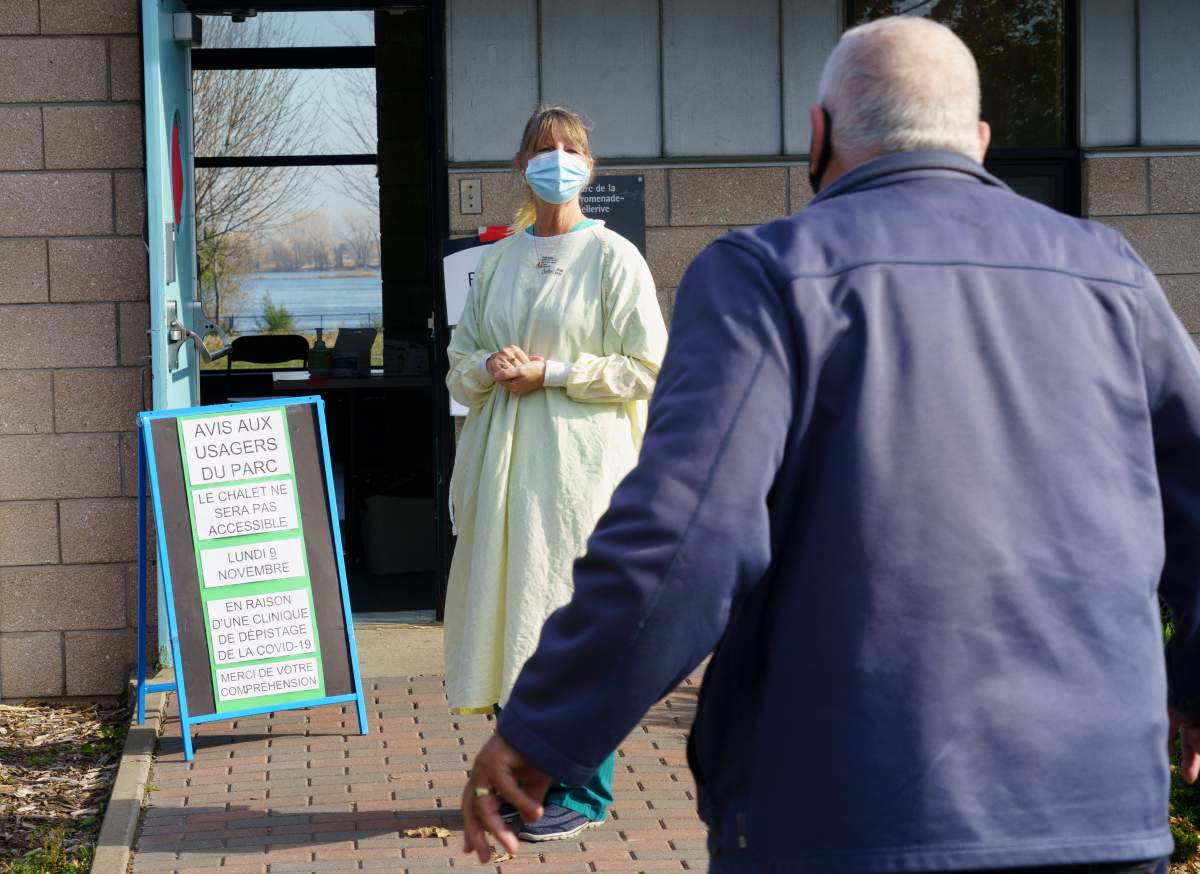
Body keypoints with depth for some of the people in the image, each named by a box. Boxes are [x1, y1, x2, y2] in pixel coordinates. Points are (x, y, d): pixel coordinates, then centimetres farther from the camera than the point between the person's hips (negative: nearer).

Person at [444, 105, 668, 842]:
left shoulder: (613, 257, -2)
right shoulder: (500, 259, 13)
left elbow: (645, 367, -7)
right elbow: (461, 355, 18)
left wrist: (549, 373, -12)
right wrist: (492, 366, -4)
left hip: (580, 458, -5)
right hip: (504, 457, 5)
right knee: (506, 609, 5)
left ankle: (584, 793, 4)